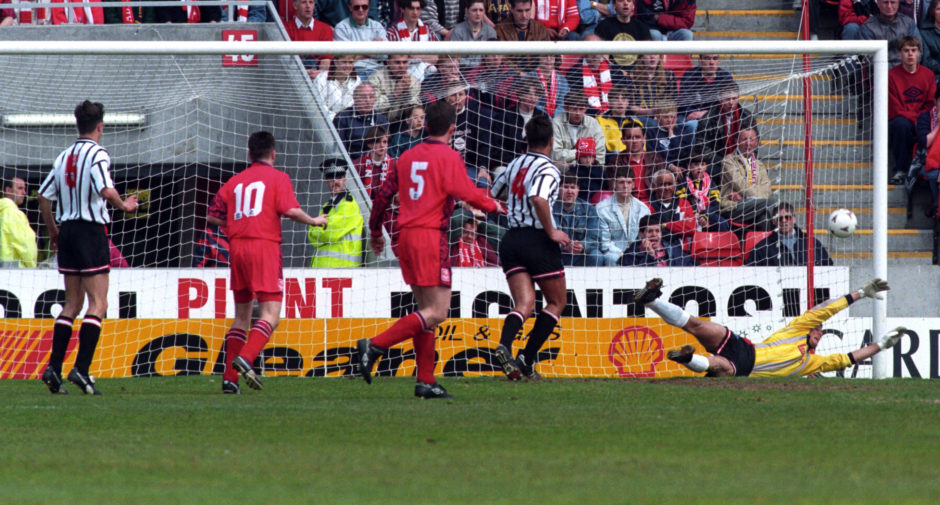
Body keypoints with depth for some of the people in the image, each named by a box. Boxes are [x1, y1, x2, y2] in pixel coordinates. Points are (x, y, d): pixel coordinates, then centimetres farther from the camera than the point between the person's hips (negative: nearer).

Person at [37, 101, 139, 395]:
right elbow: (106, 190, -24)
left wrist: (53, 232, 23)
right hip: (91, 230, -7)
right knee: (98, 304, -4)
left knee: (72, 304, 13)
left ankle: (54, 368, 5)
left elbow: (44, 196, 13)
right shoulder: (97, 155, -10)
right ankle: (81, 369, -15)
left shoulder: (64, 157, 11)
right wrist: (124, 206, -4)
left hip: (67, 231, 7)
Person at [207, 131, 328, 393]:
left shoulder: (235, 181, 16)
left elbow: (212, 216, 16)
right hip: (264, 244, -5)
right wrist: (314, 221, 5)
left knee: (242, 316, 14)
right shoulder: (278, 178, 2)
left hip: (237, 246, 5)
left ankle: (229, 378, 9)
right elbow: (291, 210, -12)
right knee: (270, 314, -9)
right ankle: (245, 357, -32)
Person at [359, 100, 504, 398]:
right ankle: (375, 346, -22)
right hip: (431, 237, -8)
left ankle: (426, 380, 9)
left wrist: (376, 232, 28)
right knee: (436, 313, -9)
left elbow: (383, 194, 15)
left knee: (426, 309, 13)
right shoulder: (448, 157, -6)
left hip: (406, 237, 8)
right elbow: (468, 195, -13)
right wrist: (493, 205, 8)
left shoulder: (408, 157, 12)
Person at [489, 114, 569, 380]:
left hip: (511, 239, 6)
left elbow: (492, 193, 22)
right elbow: (538, 199, -29)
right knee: (557, 301, 11)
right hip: (538, 239, -6)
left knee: (525, 303, 0)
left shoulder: (515, 165, 11)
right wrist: (551, 231, -18)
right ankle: (528, 357, -1)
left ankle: (504, 346, -30)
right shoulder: (548, 169, -10)